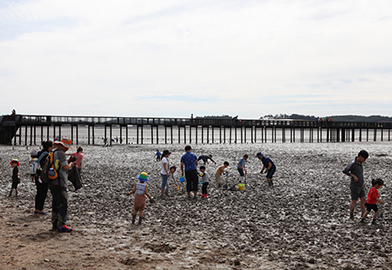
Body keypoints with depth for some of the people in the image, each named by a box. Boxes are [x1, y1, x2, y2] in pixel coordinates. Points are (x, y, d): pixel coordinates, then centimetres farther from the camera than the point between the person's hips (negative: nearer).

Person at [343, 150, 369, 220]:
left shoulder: (361, 163, 9)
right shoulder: (353, 164, -17)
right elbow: (344, 171, -23)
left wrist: (362, 183, 20)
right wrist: (354, 176, -26)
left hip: (360, 186, 8)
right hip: (355, 186, -8)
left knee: (363, 199, 9)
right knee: (354, 201, -2)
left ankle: (363, 214, 18)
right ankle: (351, 215, 11)